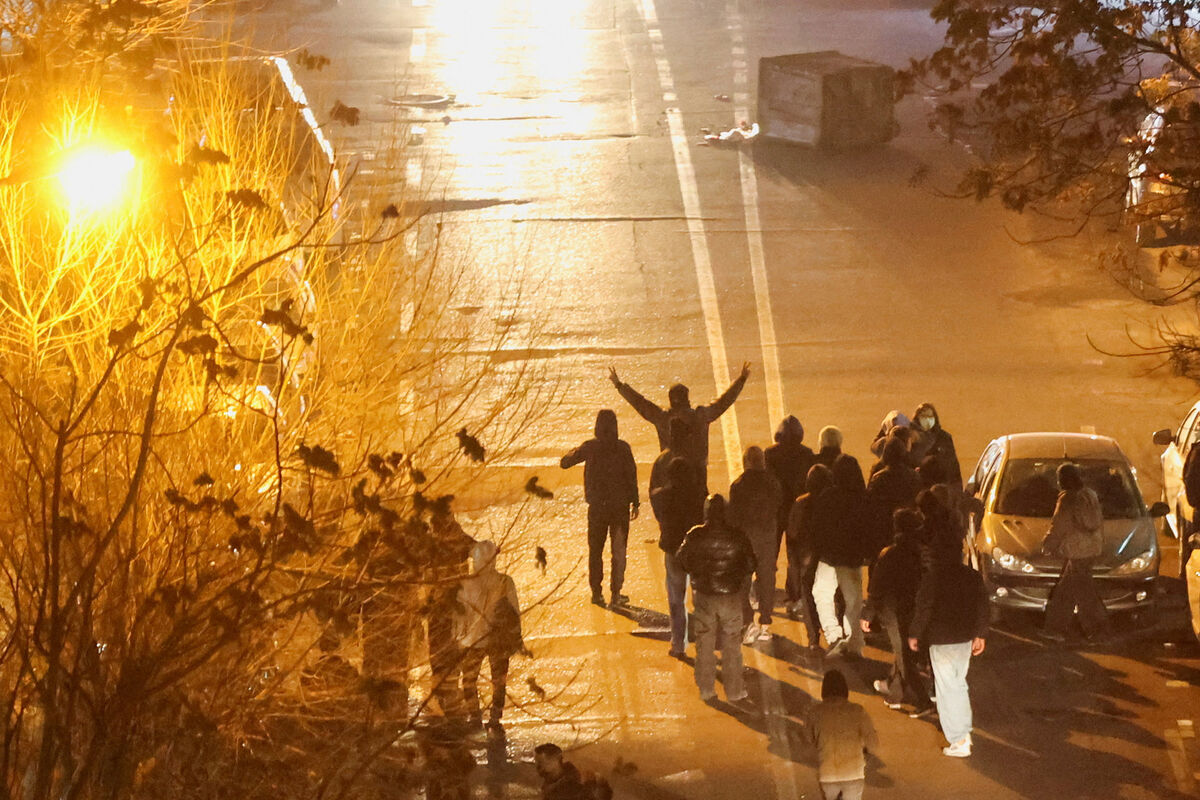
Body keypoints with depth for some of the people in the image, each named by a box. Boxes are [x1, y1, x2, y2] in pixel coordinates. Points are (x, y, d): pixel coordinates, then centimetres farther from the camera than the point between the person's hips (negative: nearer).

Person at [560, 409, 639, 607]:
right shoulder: (622, 448, -9)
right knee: (618, 550, 7)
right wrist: (635, 502, -1)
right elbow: (631, 476, -8)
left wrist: (576, 452, 23)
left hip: (596, 507, 1)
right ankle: (616, 592, 4)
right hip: (620, 505, -1)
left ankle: (596, 592, 12)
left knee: (595, 550, 13)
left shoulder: (589, 447, -5)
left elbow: (564, 463, 4)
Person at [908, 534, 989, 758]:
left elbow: (923, 609, -12)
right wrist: (981, 635, 19)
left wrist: (914, 634, 0)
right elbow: (981, 607, 10)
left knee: (947, 688, -1)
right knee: (959, 683, 23)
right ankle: (964, 732, 30)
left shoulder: (932, 577, -14)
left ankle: (959, 742, -2)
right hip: (965, 638, 6)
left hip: (941, 640, -6)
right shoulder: (972, 576, 4)